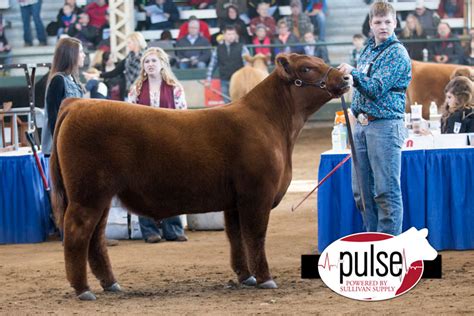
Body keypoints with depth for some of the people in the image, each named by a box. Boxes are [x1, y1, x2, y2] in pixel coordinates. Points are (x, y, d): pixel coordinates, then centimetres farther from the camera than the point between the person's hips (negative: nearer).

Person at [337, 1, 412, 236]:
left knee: (386, 191, -8)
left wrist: (353, 74, -30)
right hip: (361, 126, 8)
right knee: (362, 191, 11)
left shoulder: (397, 53, -9)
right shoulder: (368, 49, 16)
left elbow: (376, 88, -19)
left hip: (385, 126, -8)